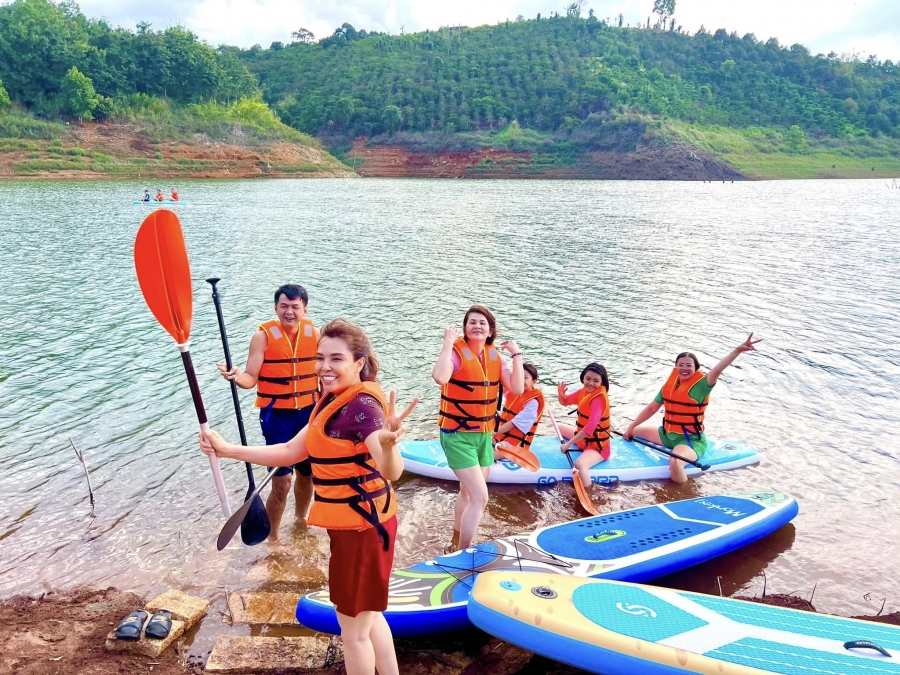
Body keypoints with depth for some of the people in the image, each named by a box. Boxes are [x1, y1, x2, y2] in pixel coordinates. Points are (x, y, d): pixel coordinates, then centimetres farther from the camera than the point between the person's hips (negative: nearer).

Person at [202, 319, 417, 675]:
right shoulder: (333, 400, 6)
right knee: (367, 615, 26)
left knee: (353, 629, 11)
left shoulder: (362, 403, -25)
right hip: (356, 523, 10)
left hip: (362, 526, -10)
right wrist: (229, 450, 7)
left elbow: (392, 471, -39)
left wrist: (387, 442, -61)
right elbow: (292, 451, 12)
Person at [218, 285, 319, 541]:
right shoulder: (263, 336, -11)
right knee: (282, 481, -6)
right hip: (277, 415, -4)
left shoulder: (314, 334, -1)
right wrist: (236, 377, -35)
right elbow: (251, 378, -13)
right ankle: (272, 538, 15)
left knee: (308, 473, 17)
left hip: (309, 413, 4)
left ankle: (300, 521, 43)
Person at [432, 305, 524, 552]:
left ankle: (455, 543, 45)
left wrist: (516, 355, -8)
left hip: (483, 434, 7)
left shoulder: (495, 356, 3)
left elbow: (517, 388, -7)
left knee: (468, 493, 23)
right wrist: (448, 343, -30)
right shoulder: (456, 352, -17)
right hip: (457, 435, -7)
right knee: (480, 497, -14)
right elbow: (440, 377, -39)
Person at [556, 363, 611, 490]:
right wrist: (561, 395, -18)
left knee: (580, 464, -39)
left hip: (597, 446, -10)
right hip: (584, 439, 10)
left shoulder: (599, 399, -27)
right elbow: (565, 402, 8)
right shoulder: (584, 391, -2)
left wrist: (569, 444, -33)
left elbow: (591, 427, -36)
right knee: (561, 428, 30)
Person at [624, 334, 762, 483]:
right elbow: (651, 408, 10)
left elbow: (717, 370, -34)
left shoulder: (701, 384, -16)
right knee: (634, 432, 16)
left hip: (690, 440, -7)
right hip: (667, 435, 7)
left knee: (675, 463, -36)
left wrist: (738, 350, -49)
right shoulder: (670, 384, 2)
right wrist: (631, 427, 10)